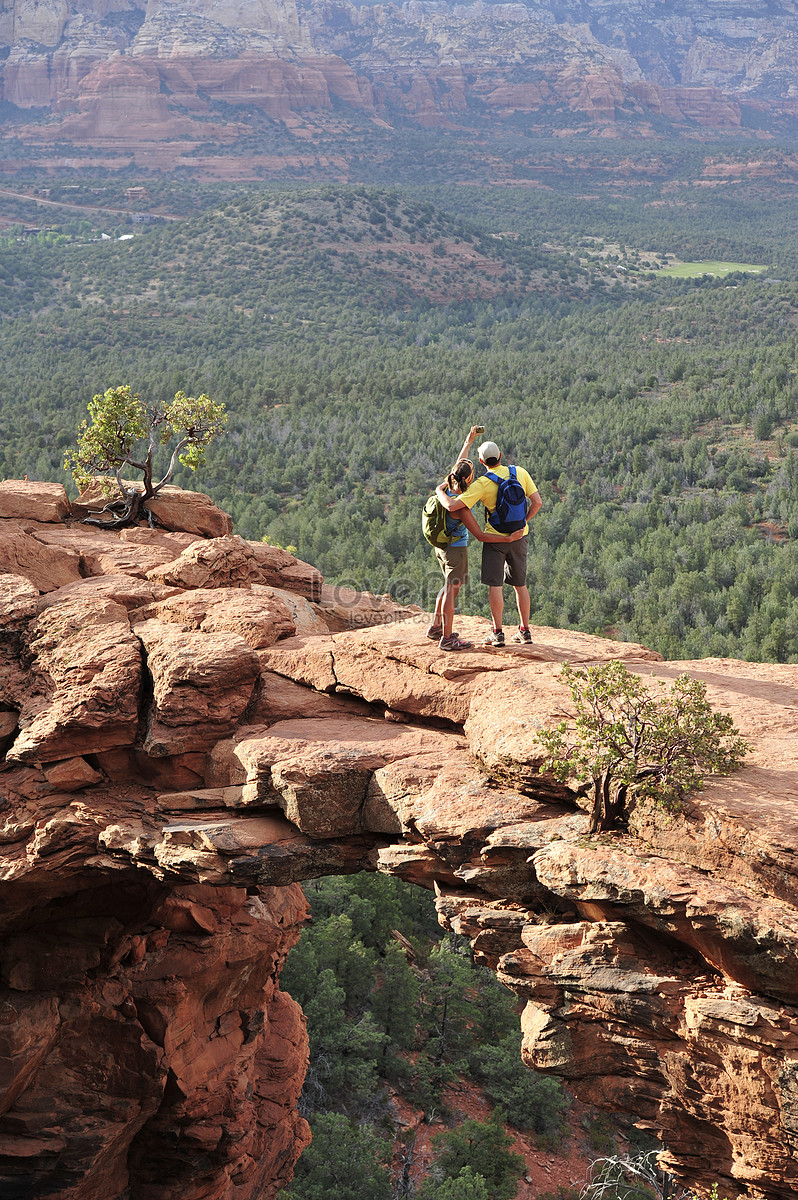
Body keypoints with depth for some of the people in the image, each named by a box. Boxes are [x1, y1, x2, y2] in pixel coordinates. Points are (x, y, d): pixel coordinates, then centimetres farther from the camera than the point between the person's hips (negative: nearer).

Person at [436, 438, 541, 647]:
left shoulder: (482, 484, -14)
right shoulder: (520, 473, -2)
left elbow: (452, 506, -19)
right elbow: (537, 502, -3)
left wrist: (440, 491, 0)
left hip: (495, 538, -4)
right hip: (519, 536, 4)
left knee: (495, 584, 2)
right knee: (520, 583, 14)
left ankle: (497, 632, 1)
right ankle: (525, 631, 17)